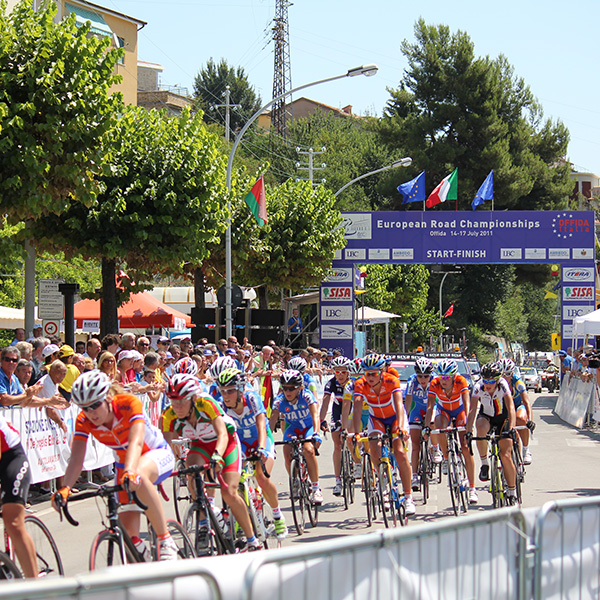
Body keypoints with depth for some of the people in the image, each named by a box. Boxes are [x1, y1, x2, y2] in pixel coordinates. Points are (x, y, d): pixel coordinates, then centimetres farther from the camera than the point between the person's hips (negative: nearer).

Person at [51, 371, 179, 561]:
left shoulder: (129, 404, -31)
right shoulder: (84, 421, -18)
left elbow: (136, 442, -45)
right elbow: (76, 459, -28)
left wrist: (131, 473, -63)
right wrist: (65, 488, -46)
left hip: (157, 455, -5)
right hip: (125, 463, 5)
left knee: (138, 476, -40)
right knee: (129, 530, -11)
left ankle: (166, 540, -32)